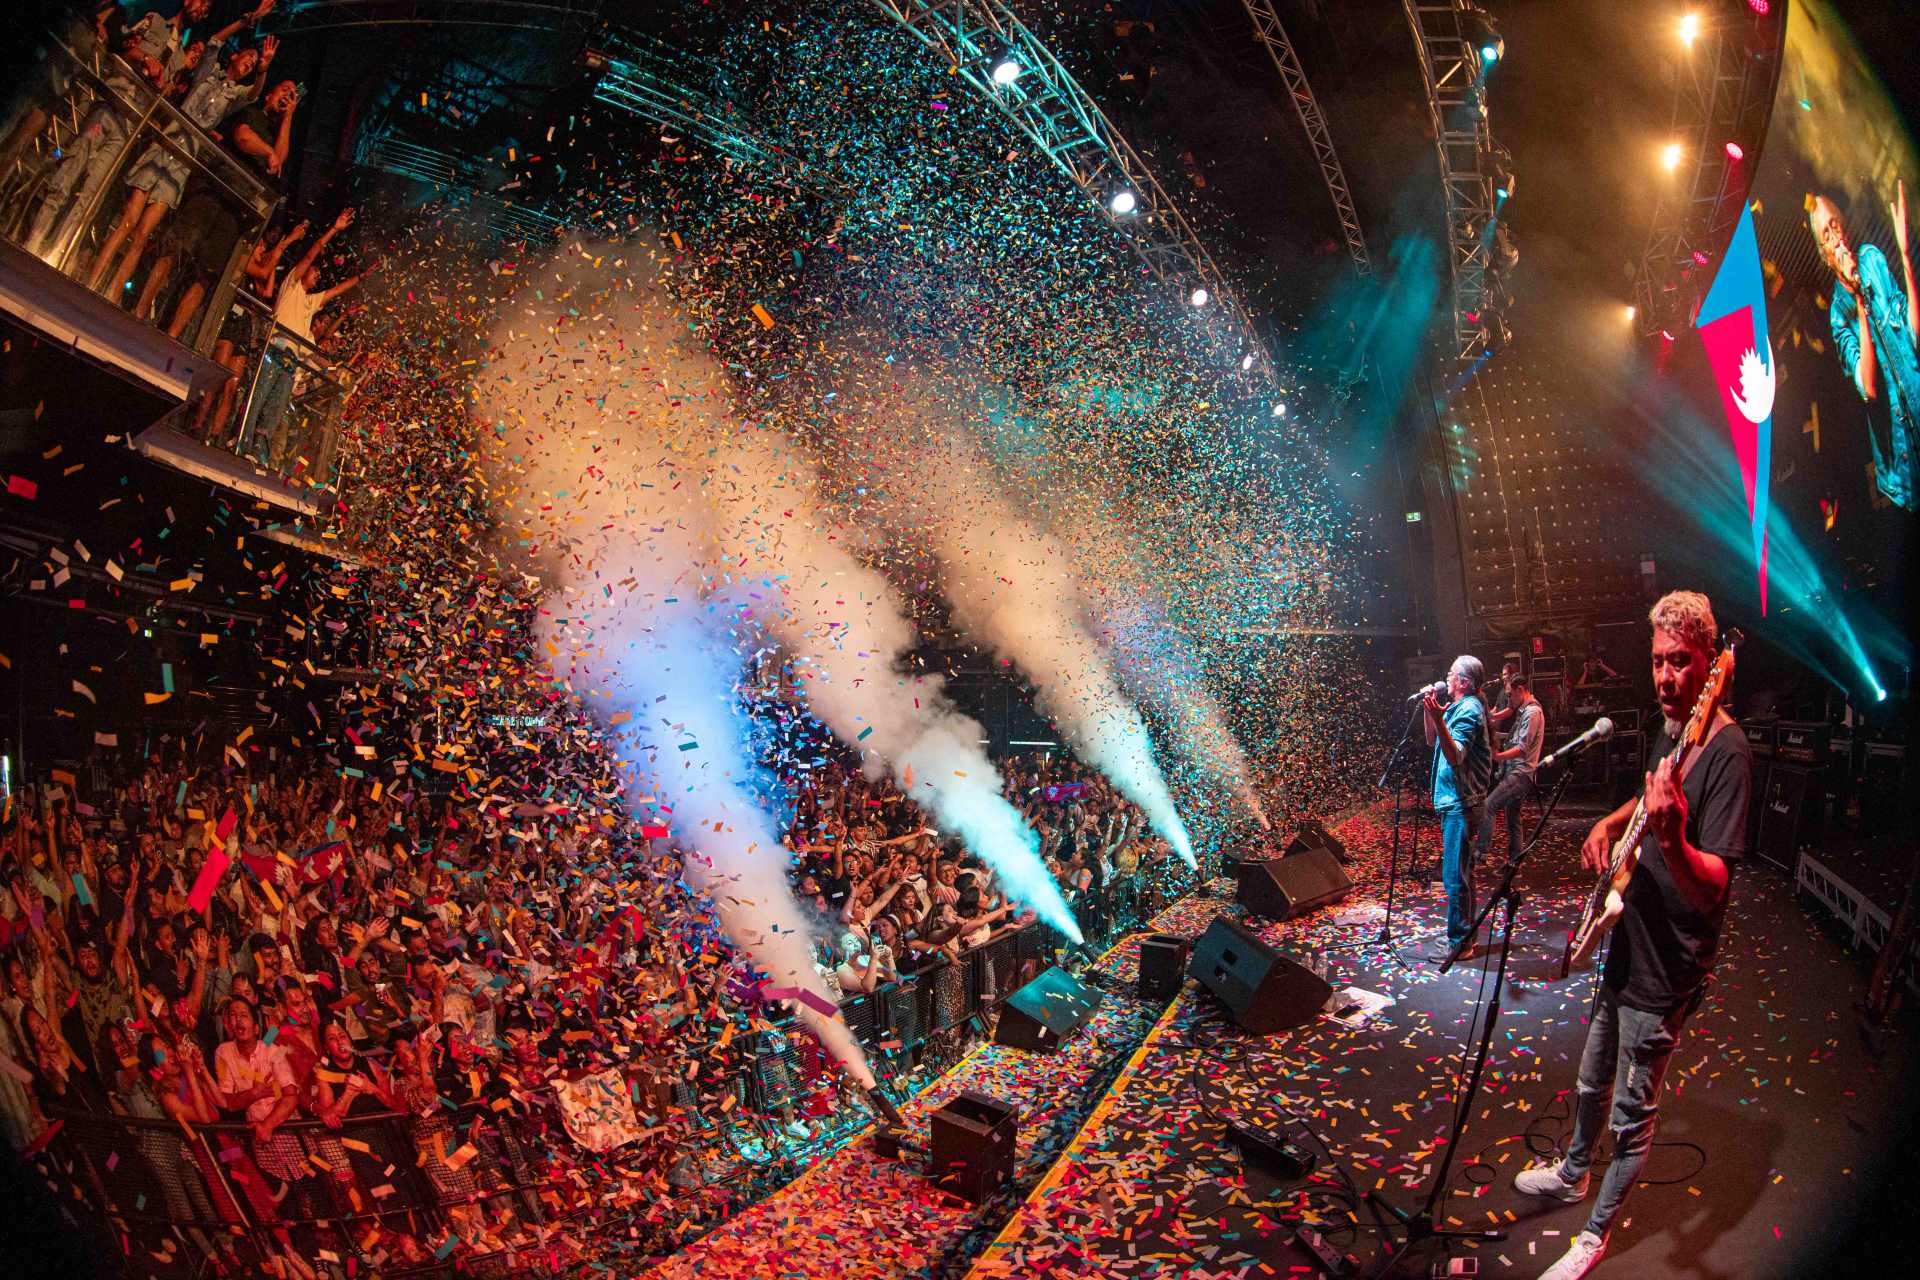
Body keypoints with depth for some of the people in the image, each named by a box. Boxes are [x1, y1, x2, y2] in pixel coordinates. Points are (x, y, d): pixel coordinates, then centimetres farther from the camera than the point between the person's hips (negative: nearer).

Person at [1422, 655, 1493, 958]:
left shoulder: (1469, 709, -17)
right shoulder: (1459, 707, 14)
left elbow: (1455, 755, -29)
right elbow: (1432, 741, 22)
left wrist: (1438, 719, -41)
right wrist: (1429, 711, 12)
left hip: (1460, 804, -11)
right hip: (1454, 800, 11)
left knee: (1454, 875, -7)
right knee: (1459, 872, 19)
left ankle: (1459, 942, 0)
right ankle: (1465, 933, 29)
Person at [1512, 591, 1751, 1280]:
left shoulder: (1726, 750, -24)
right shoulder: (1670, 728, 3)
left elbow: (1712, 886, -31)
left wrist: (1671, 840, -50)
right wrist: (1610, 822, 7)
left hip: (1666, 971, -8)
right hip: (1628, 945, 8)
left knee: (1632, 1112, 10)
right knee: (1593, 1081, 26)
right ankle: (1574, 1174, 48)